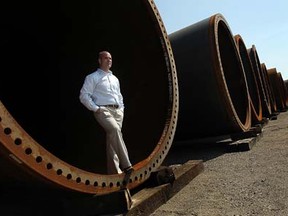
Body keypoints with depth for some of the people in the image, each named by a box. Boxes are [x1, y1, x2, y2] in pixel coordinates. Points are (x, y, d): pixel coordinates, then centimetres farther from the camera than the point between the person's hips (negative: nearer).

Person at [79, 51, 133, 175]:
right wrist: (95, 108, -11)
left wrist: (121, 109, 17)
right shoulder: (92, 77, 5)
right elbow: (84, 96, -3)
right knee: (115, 129, -30)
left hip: (117, 111, 6)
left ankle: (114, 171, 3)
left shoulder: (115, 79, 25)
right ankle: (125, 165, -28)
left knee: (112, 138, -1)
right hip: (103, 110, -6)